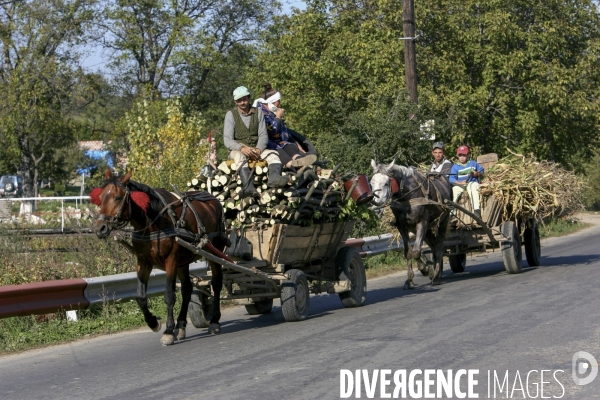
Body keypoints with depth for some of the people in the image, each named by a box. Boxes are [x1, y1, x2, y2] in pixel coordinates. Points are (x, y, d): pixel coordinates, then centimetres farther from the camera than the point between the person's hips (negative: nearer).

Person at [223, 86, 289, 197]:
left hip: (256, 148, 4)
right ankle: (249, 187, -62)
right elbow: (227, 140, -10)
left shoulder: (258, 113, 8)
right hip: (237, 149, -4)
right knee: (240, 157, -38)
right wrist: (242, 148, -29)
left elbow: (263, 135, 3)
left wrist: (258, 150, -19)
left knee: (273, 154, -24)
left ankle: (274, 178, -57)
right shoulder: (230, 114, -1)